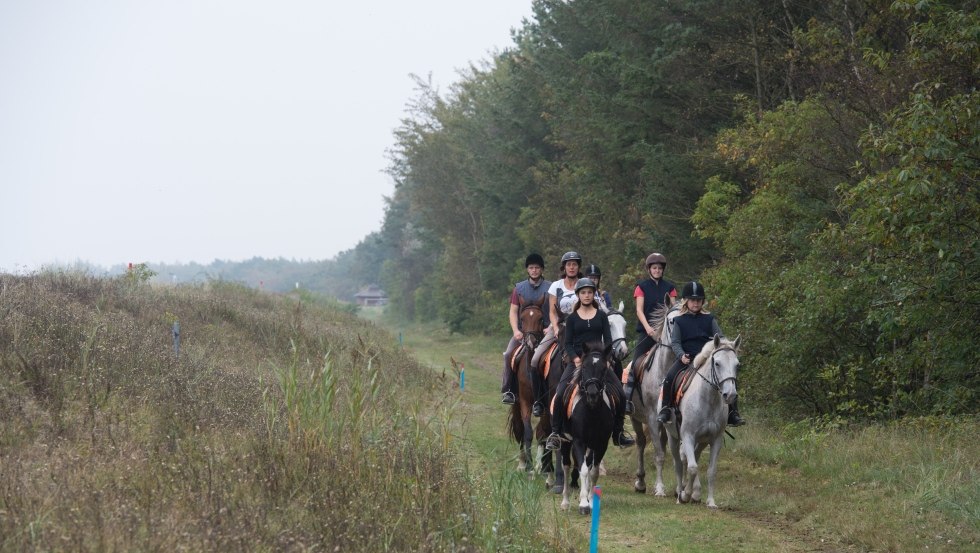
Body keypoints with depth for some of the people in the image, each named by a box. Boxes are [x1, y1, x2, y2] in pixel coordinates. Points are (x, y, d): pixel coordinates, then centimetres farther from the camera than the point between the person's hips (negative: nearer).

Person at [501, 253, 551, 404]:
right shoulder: (519, 288, 9)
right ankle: (509, 391, -15)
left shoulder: (550, 288, 5)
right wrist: (516, 330, -8)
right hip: (523, 330, 2)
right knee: (509, 354, -22)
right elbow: (513, 312, 7)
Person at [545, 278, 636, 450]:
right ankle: (555, 433, -10)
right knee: (560, 395, -20)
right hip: (577, 361, -1)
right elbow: (568, 343, 2)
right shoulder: (572, 318, 7)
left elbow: (607, 339, 4)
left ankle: (618, 434, 9)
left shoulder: (601, 316, 10)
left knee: (620, 394, -7)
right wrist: (576, 359, -15)